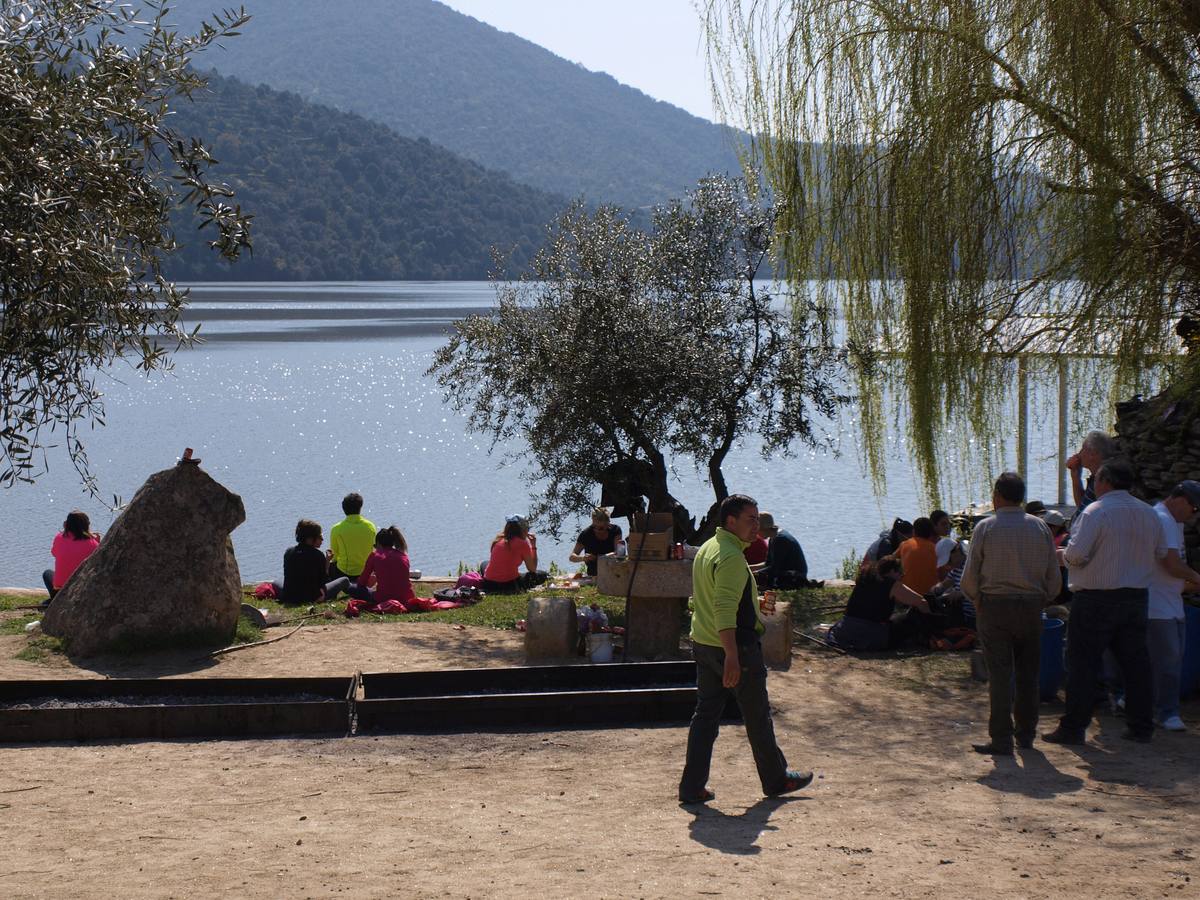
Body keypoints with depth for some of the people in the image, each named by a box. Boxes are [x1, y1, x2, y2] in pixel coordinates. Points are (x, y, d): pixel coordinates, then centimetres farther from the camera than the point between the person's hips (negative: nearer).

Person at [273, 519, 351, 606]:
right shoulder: (318, 555, -11)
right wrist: (327, 562, 4)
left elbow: (287, 577, 12)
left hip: (289, 598, 1)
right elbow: (323, 581, -3)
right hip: (312, 598, -1)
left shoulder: (289, 552, 1)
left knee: (275, 583, 36)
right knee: (345, 580, 11)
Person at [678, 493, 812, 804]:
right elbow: (725, 609, -27)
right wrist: (732, 656, -30)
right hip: (735, 647, -9)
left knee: (706, 713, 9)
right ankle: (776, 780, 21)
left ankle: (692, 787, 6)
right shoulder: (731, 557, -19)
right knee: (758, 716, 7)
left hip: (703, 645, 9)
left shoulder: (706, 549, 12)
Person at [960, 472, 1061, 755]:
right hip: (1032, 606, 3)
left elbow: (969, 577, -5)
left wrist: (977, 601, 11)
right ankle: (1026, 733, 23)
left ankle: (1001, 739, -4)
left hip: (994, 606, -3)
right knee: (1028, 673, 14)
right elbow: (1054, 577, 5)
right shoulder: (1040, 527, 3)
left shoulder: (985, 527, -6)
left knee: (1000, 673, -3)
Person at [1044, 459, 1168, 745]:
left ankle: (1073, 727, 1)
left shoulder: (1095, 512, -14)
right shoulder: (1150, 514, 8)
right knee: (1135, 662, 12)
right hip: (1137, 597, 6)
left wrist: (1063, 556, 2)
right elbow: (1161, 553, 16)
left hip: (1095, 598, -6)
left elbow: (1076, 554, -19)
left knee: (1083, 663, 0)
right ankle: (1142, 727, 15)